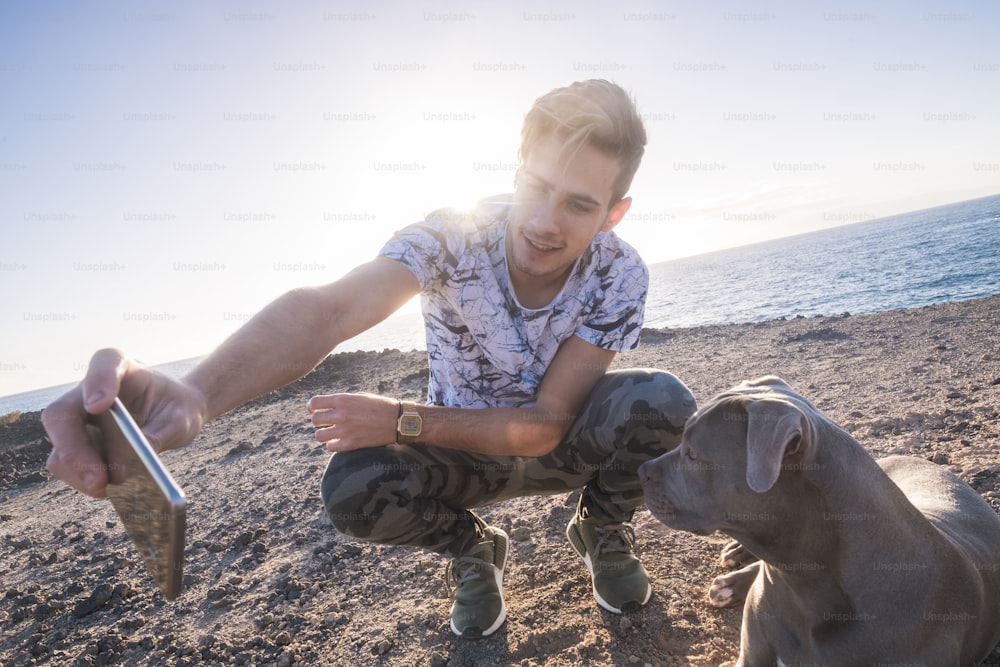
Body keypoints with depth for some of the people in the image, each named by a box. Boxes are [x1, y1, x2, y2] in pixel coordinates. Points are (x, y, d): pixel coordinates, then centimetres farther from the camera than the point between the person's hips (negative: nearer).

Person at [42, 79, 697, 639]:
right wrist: (194, 393, -63)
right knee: (353, 489, -30)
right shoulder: (452, 235, -26)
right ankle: (473, 547, 4)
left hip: (565, 447, 1)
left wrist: (403, 421, -35)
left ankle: (602, 531, 4)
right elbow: (330, 308, -44)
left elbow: (547, 424, -24)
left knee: (661, 400, -30)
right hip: (463, 449, 0)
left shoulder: (620, 276, -22)